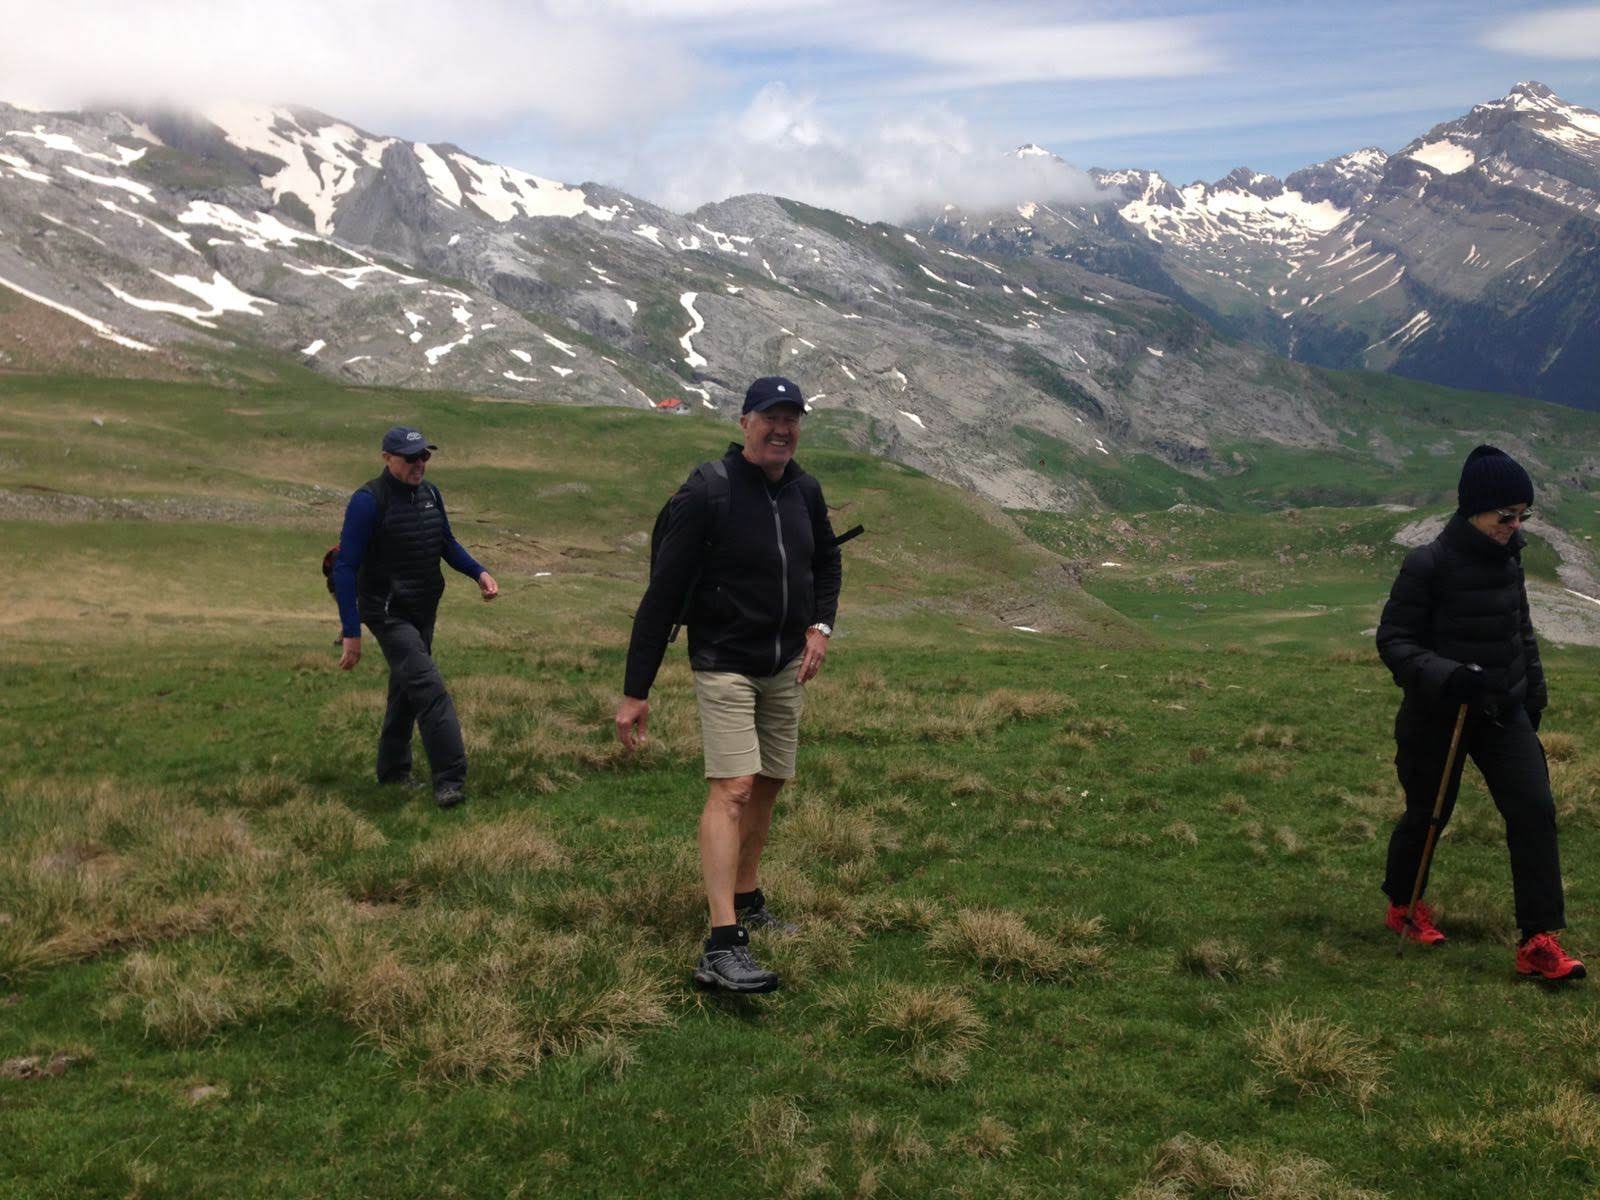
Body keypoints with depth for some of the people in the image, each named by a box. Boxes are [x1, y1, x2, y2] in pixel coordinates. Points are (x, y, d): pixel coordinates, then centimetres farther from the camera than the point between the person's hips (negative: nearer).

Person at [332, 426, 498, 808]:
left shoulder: (429, 494, 6)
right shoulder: (369, 501, -17)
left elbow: (447, 544, 20)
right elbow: (345, 568, -18)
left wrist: (479, 572, 1)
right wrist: (351, 633, -22)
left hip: (424, 611, 8)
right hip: (389, 614, -8)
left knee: (406, 689, 18)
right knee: (430, 689, -18)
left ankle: (393, 771, 33)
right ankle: (450, 780, -18)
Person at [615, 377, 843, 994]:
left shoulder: (805, 492, 2)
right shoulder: (706, 493, -18)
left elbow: (827, 562, 22)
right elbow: (662, 594, -17)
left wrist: (820, 625, 3)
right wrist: (635, 692, -18)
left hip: (785, 668, 7)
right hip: (725, 665, -7)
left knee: (768, 784, 14)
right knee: (732, 788, -17)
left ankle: (746, 900, 33)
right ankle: (721, 948, -21)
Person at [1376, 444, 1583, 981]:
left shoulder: (1507, 559, 3)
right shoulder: (1428, 565, -17)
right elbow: (1393, 640, -16)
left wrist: (1533, 690, 17)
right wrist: (1446, 675, -30)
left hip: (1504, 712, 5)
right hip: (1438, 716, -5)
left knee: (1535, 810, -7)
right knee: (1427, 814, 11)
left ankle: (1539, 940, -3)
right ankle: (1402, 906, 38)